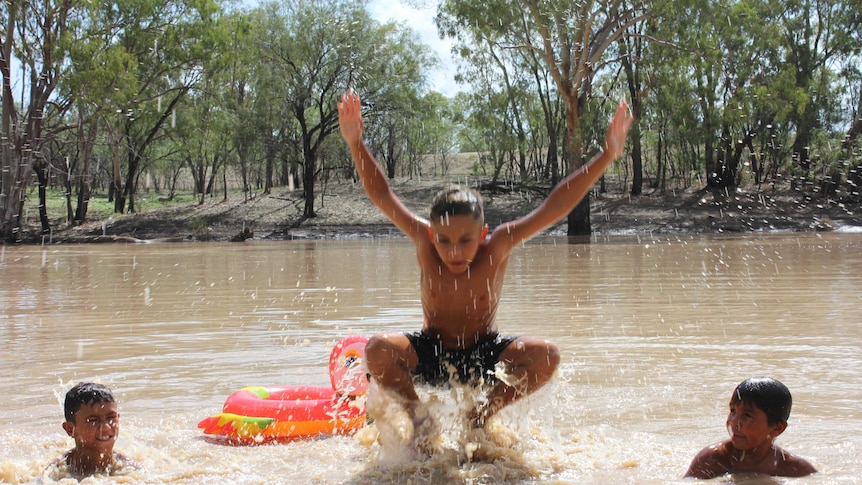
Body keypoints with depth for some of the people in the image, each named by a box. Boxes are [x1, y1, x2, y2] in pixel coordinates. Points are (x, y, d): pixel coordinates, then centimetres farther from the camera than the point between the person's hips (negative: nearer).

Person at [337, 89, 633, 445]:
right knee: (378, 349, -30)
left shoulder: (497, 248, -18)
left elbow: (554, 208, -23)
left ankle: (483, 413, -6)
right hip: (429, 355, 0)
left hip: (484, 356, 0)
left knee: (545, 355, -27)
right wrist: (356, 144, -29)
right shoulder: (424, 243, -15)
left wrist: (606, 157, -29)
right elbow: (382, 196, -17)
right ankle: (417, 412, -4)